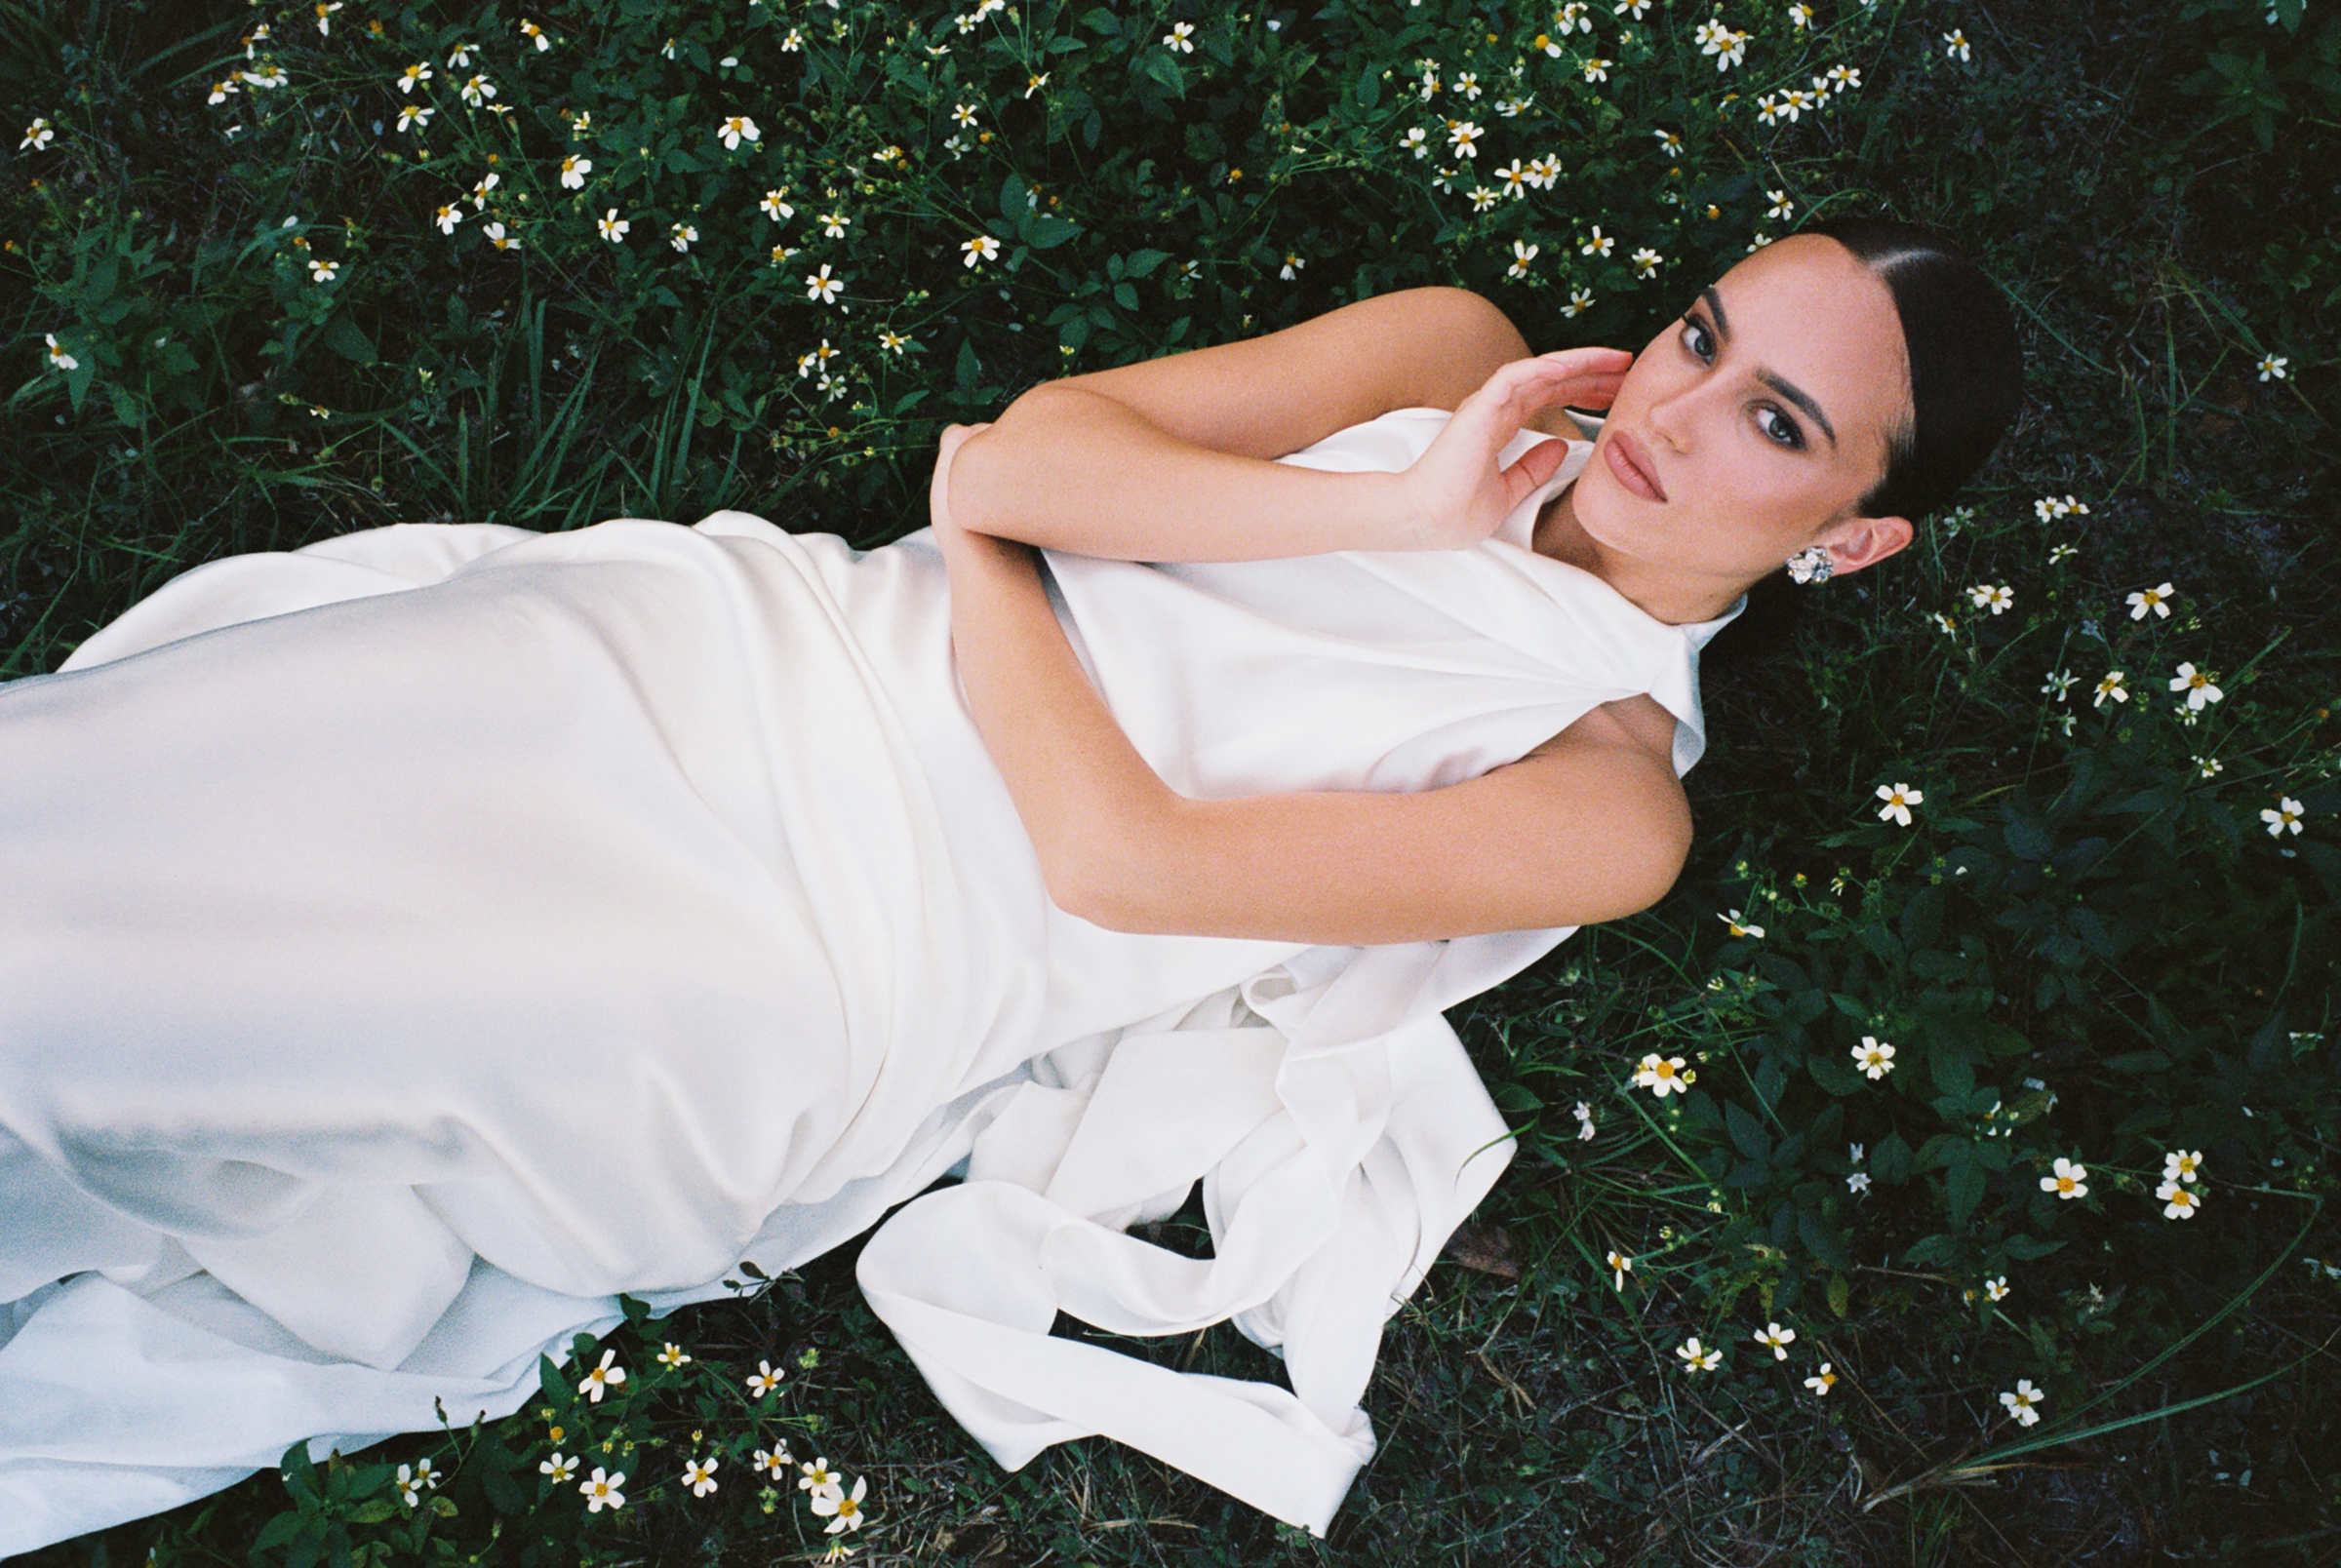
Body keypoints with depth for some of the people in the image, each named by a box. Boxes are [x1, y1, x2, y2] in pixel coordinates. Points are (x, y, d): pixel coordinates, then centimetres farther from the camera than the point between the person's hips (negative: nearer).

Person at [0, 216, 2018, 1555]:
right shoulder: (1468, 359, 7)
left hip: (809, 981, -4)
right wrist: (1396, 505, -12)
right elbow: (1039, 437, -3)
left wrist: (973, 539, -6)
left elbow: (1117, 852, -17)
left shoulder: (1615, 796, -8)